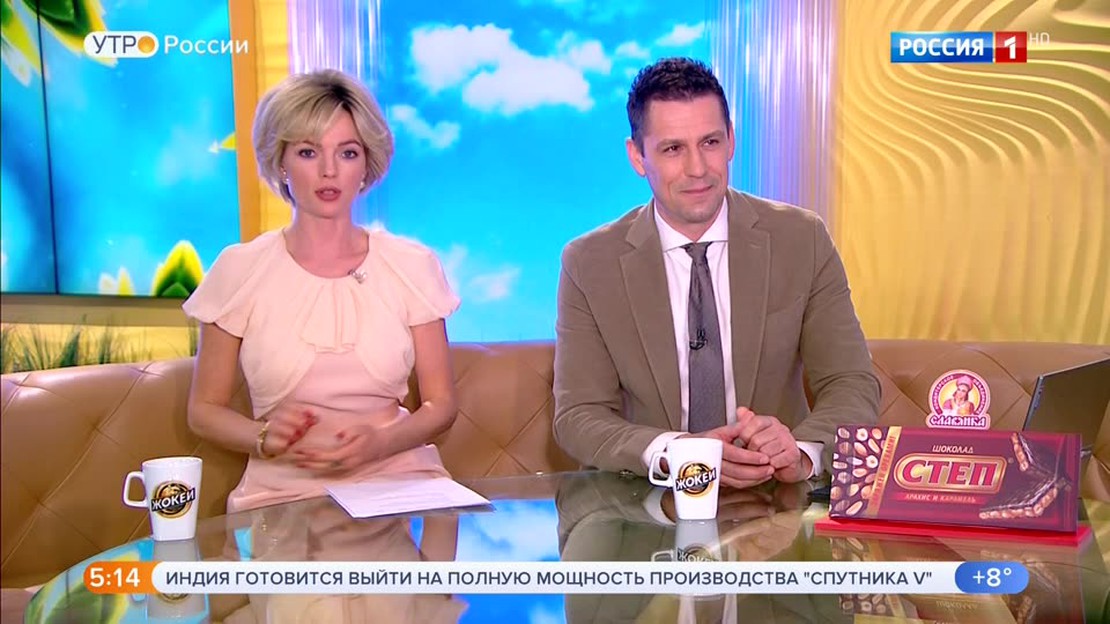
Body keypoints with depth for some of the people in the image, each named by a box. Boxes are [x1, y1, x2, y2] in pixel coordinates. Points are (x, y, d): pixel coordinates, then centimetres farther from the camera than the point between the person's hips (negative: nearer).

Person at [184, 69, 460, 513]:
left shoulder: (412, 266, 4)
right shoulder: (239, 271, 1)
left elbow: (441, 403, 7)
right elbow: (205, 410, 8)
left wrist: (379, 443, -13)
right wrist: (265, 437, -12)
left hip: (399, 482, 1)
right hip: (283, 493, -1)